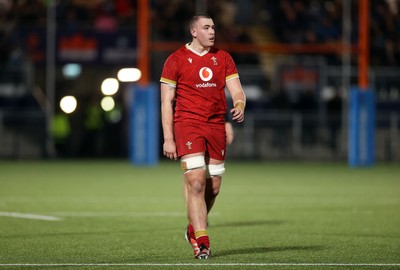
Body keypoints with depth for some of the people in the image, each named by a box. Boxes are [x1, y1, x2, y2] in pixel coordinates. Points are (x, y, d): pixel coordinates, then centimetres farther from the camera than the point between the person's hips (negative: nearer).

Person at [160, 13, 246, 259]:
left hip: (216, 126, 4)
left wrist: (239, 107, -17)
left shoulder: (223, 58, 11)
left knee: (213, 187, 6)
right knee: (196, 182, -15)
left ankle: (194, 229, 29)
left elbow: (237, 91, 8)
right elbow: (167, 101, 0)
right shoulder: (176, 60, 0)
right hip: (188, 125, -4)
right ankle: (202, 243, -14)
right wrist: (168, 138, -7)